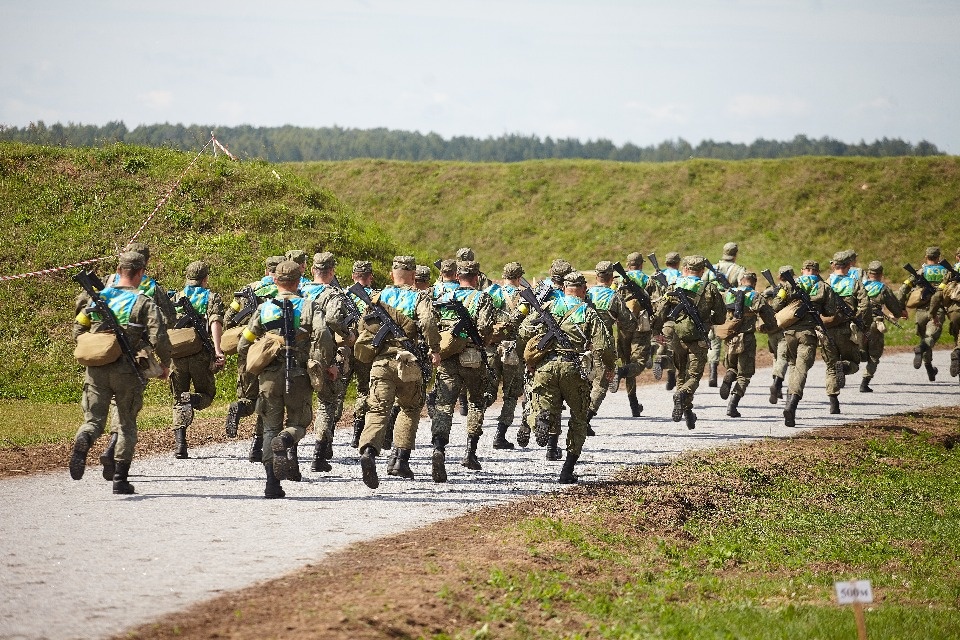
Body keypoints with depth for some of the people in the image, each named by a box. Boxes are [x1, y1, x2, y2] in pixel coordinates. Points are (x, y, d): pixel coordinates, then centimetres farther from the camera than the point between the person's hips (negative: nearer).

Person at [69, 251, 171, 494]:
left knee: (93, 420, 7)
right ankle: (120, 478, 10)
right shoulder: (145, 303, -3)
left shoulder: (98, 298, 10)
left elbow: (77, 332, 13)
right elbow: (159, 337, -13)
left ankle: (82, 443, -28)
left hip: (96, 370, 2)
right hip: (126, 371, -2)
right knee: (126, 424, 12)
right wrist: (165, 364, 3)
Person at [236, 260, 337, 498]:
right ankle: (286, 440, -26)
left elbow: (244, 344, 10)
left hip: (269, 377, 2)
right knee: (298, 422, 11)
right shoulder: (309, 306, 3)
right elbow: (322, 334, -14)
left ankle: (272, 481, -1)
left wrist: (246, 370, 24)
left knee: (271, 427, 9)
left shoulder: (263, 308, 10)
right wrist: (326, 364, -5)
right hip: (298, 375, -2)